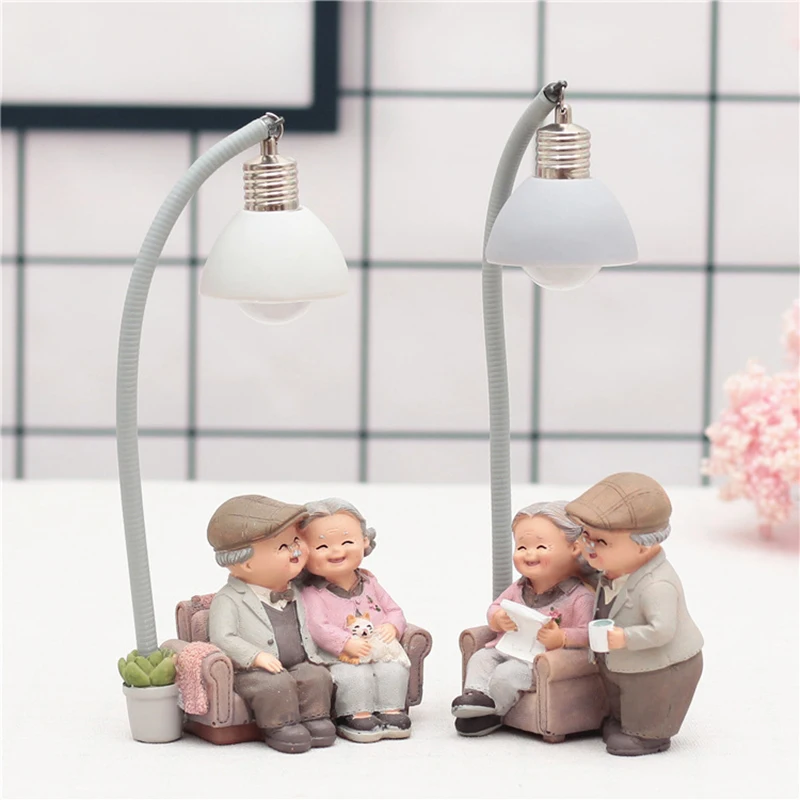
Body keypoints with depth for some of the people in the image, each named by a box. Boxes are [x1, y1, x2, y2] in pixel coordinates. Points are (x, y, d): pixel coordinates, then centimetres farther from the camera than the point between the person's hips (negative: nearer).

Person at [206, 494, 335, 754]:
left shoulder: (296, 593, 17)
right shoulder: (228, 600, -5)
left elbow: (311, 629, 24)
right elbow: (222, 638, -14)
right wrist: (255, 657, -25)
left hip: (300, 664, 6)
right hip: (252, 672, -6)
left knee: (318, 676, -19)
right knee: (277, 683, -32)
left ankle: (314, 717, -7)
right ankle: (280, 726, -19)